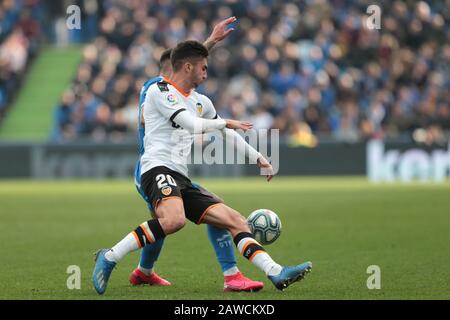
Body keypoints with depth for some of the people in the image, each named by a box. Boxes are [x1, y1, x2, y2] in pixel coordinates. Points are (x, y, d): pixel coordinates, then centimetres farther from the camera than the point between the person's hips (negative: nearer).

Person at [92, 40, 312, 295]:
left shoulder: (200, 102, 24)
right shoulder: (160, 90, -1)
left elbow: (227, 134, 36)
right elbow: (192, 124, -13)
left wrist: (258, 158, 35)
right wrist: (225, 123, -1)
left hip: (181, 180, 8)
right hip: (158, 169, -8)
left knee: (236, 221, -3)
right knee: (174, 219, -37)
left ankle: (277, 274, -9)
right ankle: (109, 257, -28)